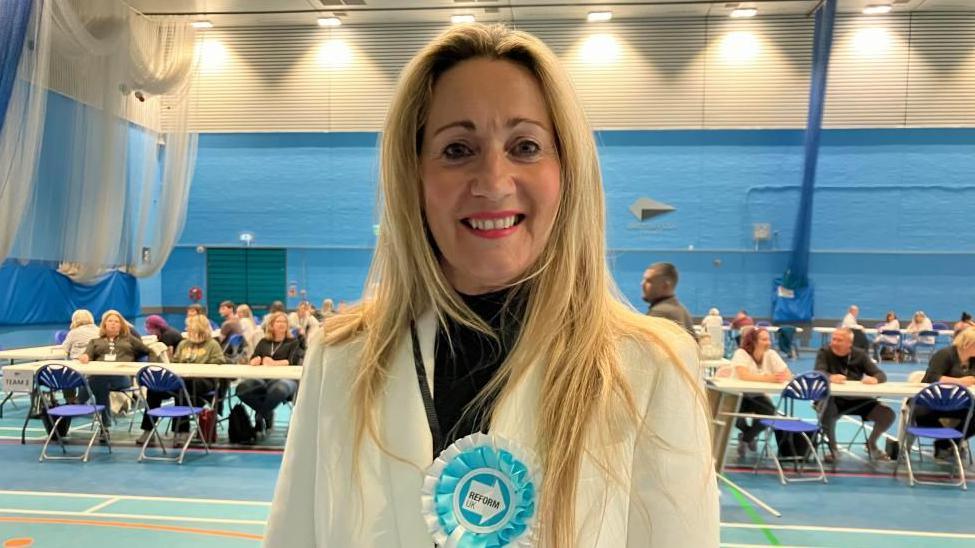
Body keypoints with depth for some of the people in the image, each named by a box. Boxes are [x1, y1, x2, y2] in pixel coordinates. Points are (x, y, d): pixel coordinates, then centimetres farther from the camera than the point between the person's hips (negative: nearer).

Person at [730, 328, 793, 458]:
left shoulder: (771, 354, -5)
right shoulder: (741, 353, -18)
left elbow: (788, 375, -11)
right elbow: (743, 375, -36)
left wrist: (778, 378, -35)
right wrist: (768, 378, -45)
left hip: (758, 397, 4)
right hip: (739, 396, -3)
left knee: (769, 411, -27)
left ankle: (746, 438, 6)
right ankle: (749, 433, 7)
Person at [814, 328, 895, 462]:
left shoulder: (860, 355, 6)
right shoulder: (825, 353, -3)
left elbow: (881, 375, -2)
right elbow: (818, 373, -21)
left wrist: (874, 379, -27)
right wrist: (831, 377, -44)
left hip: (858, 400, 4)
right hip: (833, 399, -3)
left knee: (888, 414, -14)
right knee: (827, 411, -37)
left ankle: (871, 444, 18)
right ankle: (833, 447, -6)